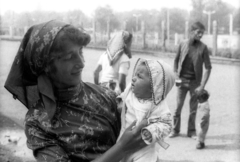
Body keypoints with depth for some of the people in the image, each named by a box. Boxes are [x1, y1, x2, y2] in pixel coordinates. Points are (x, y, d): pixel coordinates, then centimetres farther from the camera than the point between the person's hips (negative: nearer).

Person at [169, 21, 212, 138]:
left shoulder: (203, 47, -8)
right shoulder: (183, 44, -2)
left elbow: (208, 67, -7)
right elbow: (176, 61, 11)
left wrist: (202, 86, -12)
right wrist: (176, 76, 1)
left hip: (195, 82, -1)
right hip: (182, 81, 1)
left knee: (193, 108, 7)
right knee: (178, 106, 4)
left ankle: (191, 131, 21)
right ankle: (175, 130, 19)